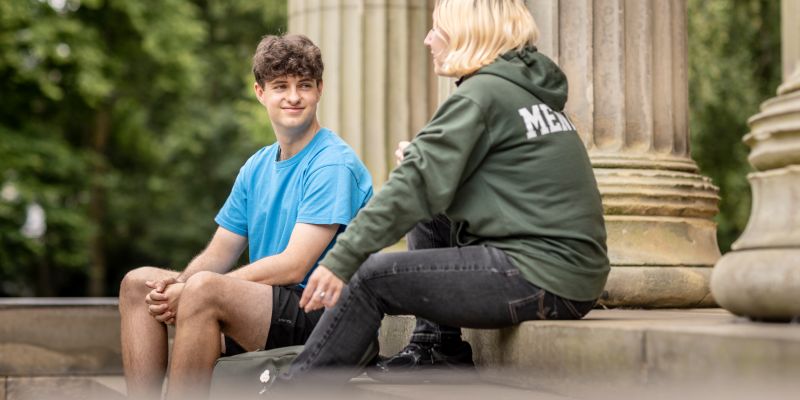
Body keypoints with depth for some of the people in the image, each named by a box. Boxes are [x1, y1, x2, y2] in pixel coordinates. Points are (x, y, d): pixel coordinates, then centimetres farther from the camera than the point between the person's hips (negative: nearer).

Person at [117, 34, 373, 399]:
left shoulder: (333, 164, -10)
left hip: (321, 316, -8)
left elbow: (292, 267, -18)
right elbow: (218, 255, 13)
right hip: (264, 306, 9)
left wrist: (189, 288, -17)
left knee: (203, 288, -32)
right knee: (138, 283, 0)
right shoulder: (257, 167, 16)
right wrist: (176, 283, -11)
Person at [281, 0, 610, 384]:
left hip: (541, 277, -9)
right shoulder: (529, 88, 17)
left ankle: (295, 386, 9)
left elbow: (419, 182, -16)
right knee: (429, 215, 19)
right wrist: (423, 158, 6)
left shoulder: (483, 94, -10)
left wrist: (342, 259, -15)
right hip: (574, 273, 9)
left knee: (372, 277, -2)